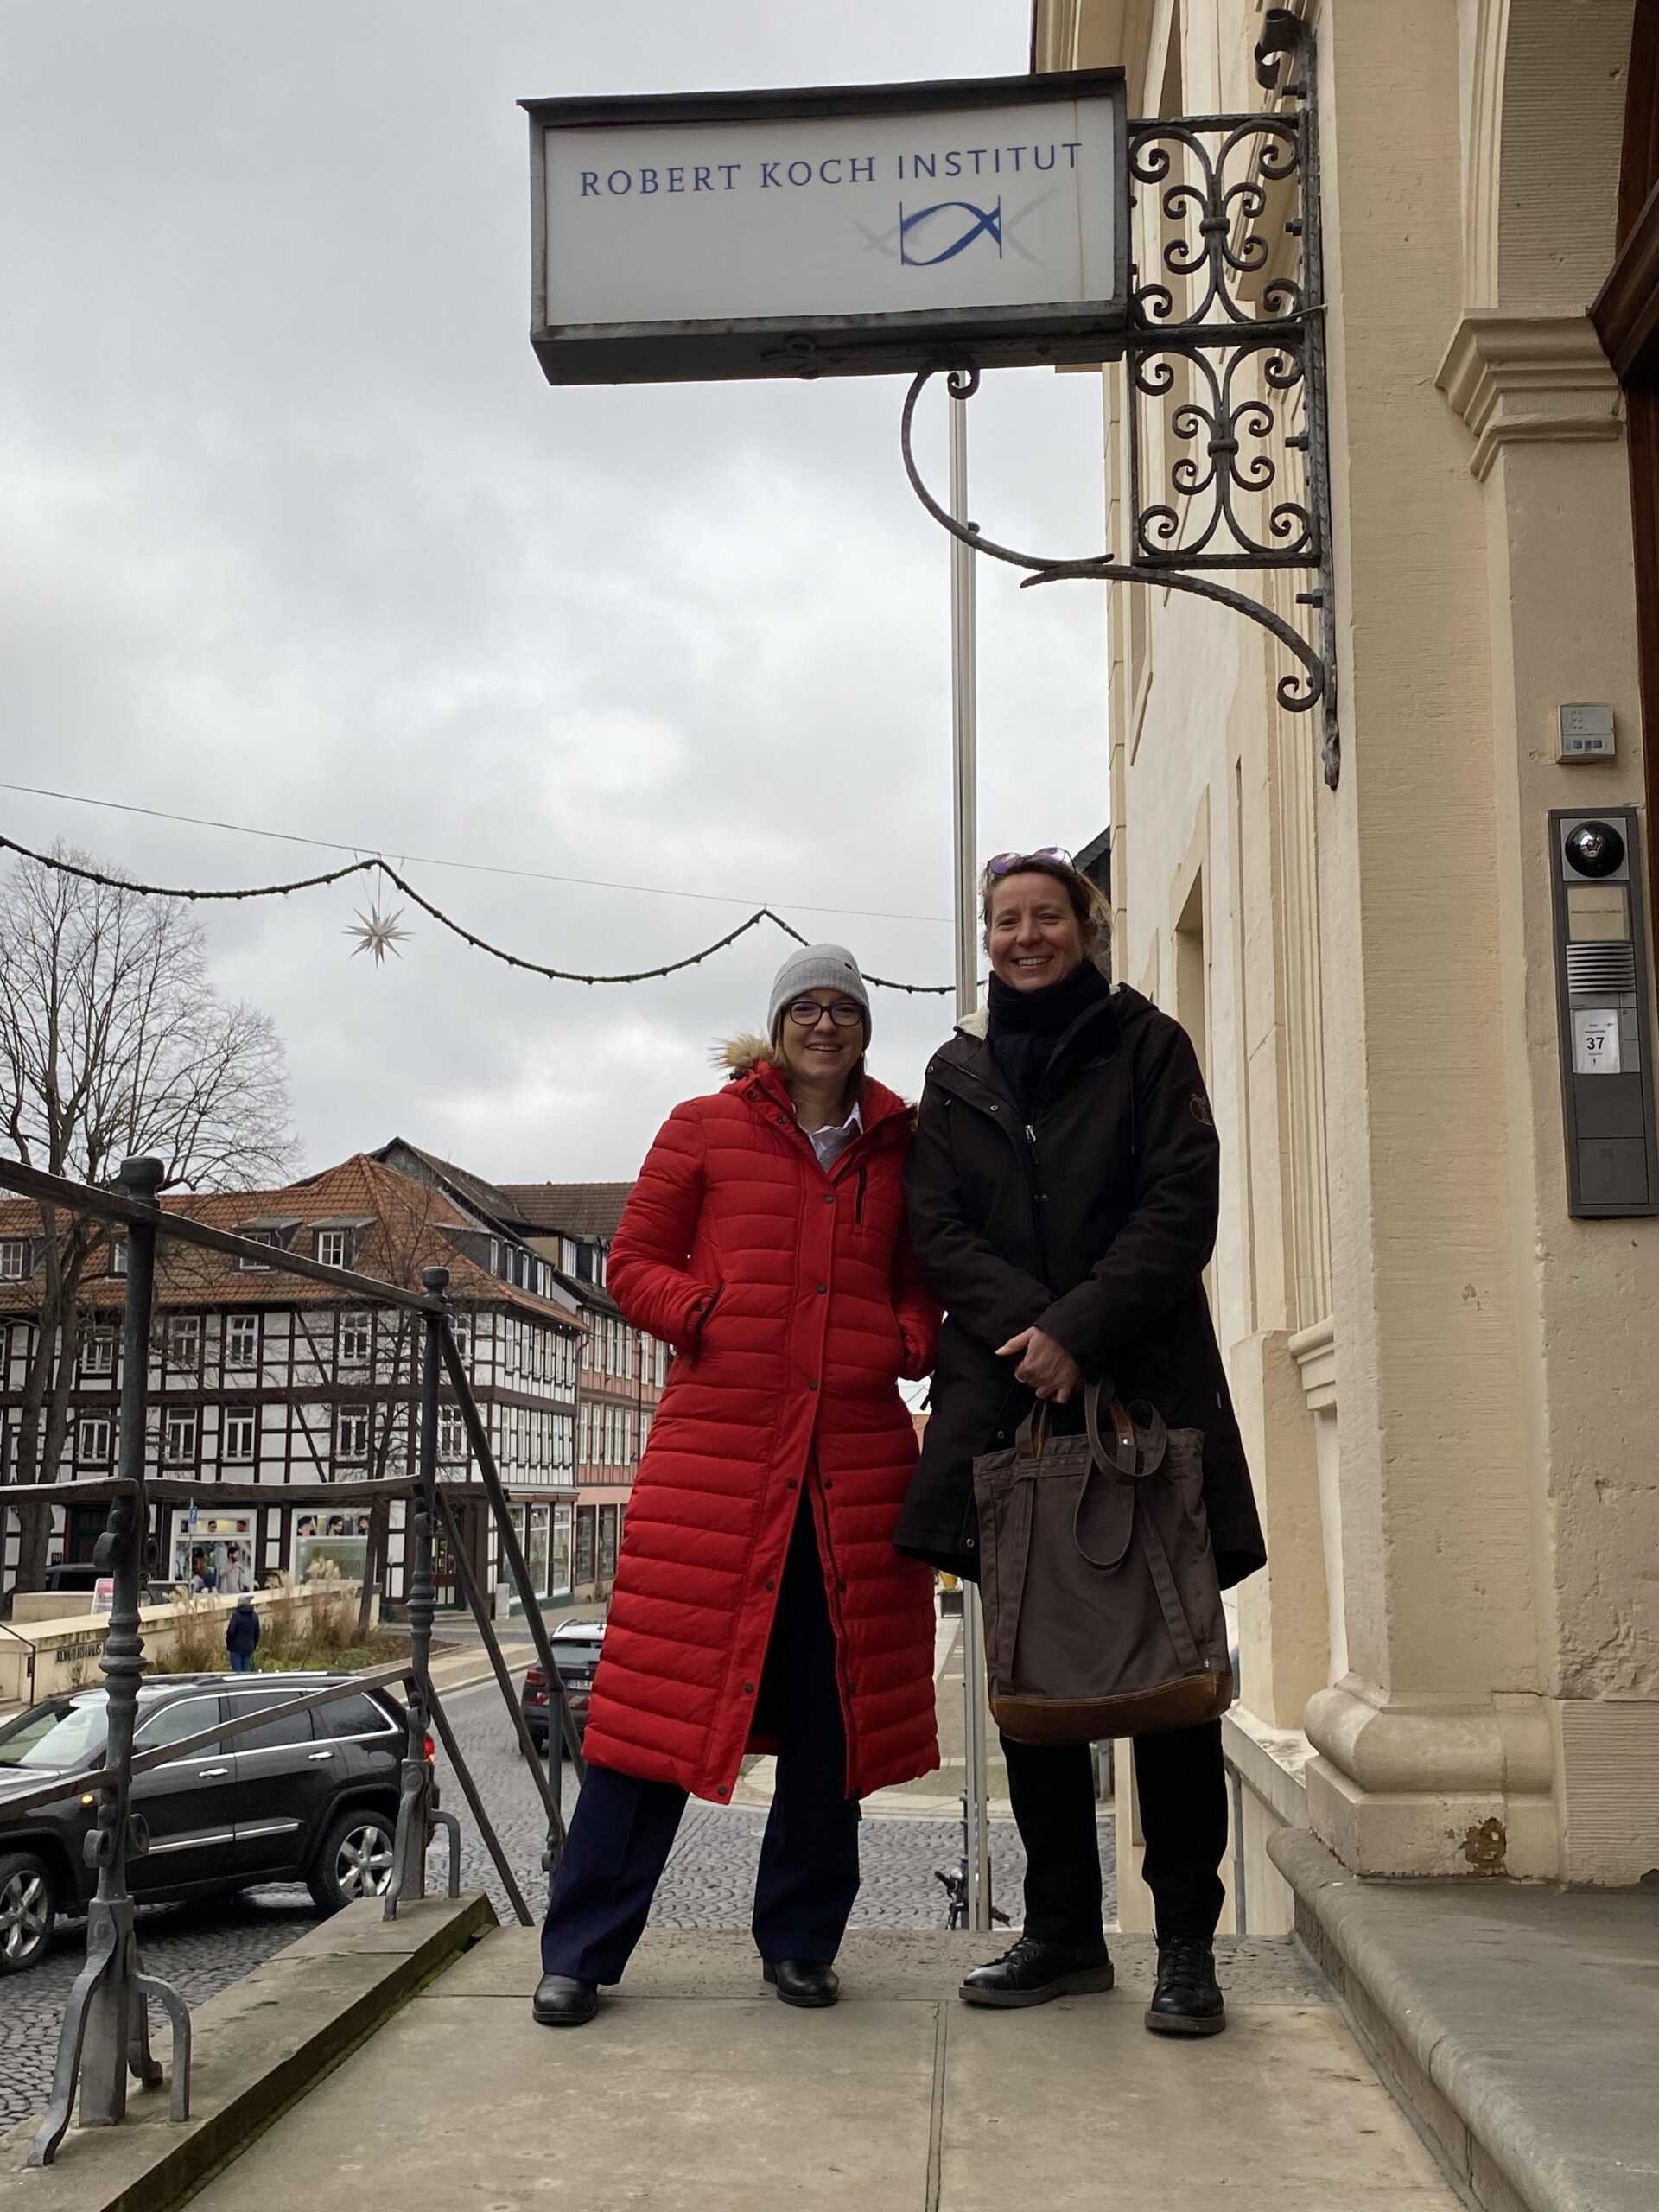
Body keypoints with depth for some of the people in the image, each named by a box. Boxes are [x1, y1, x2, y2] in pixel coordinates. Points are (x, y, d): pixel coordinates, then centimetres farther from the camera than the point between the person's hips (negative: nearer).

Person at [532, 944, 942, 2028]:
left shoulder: (901, 1147, 13)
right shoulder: (704, 1129, 7)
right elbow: (635, 1263, 8)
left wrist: (912, 1338, -2)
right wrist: (701, 1315, -10)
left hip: (858, 1450, 3)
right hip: (718, 1437, -3)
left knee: (836, 1706, 7)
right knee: (663, 1689, -2)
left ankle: (801, 1940, 23)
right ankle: (582, 1949, 8)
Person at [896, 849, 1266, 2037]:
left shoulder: (1145, 1045, 6)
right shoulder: (957, 1072, 14)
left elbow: (1182, 1206, -5)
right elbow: (938, 1227, 5)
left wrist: (1082, 1331, -16)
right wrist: (1032, 1327, -13)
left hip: (1145, 1387, -3)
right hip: (1008, 1395, 3)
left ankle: (1187, 1940, 6)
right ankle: (1064, 1928, 16)